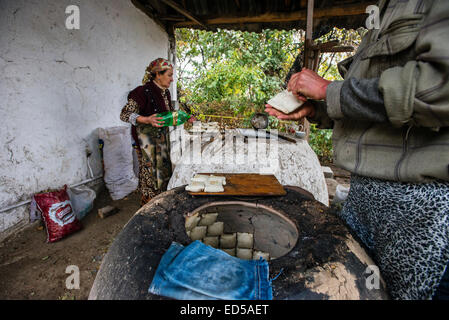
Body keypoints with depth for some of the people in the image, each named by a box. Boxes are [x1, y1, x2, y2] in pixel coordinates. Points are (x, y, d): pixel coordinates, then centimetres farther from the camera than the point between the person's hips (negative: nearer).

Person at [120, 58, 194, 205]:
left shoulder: (165, 92, 7)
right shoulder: (144, 91, -17)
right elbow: (124, 114, -20)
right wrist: (147, 120, -35)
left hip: (162, 137, 8)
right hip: (147, 139, -8)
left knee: (164, 170, 13)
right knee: (151, 173, -2)